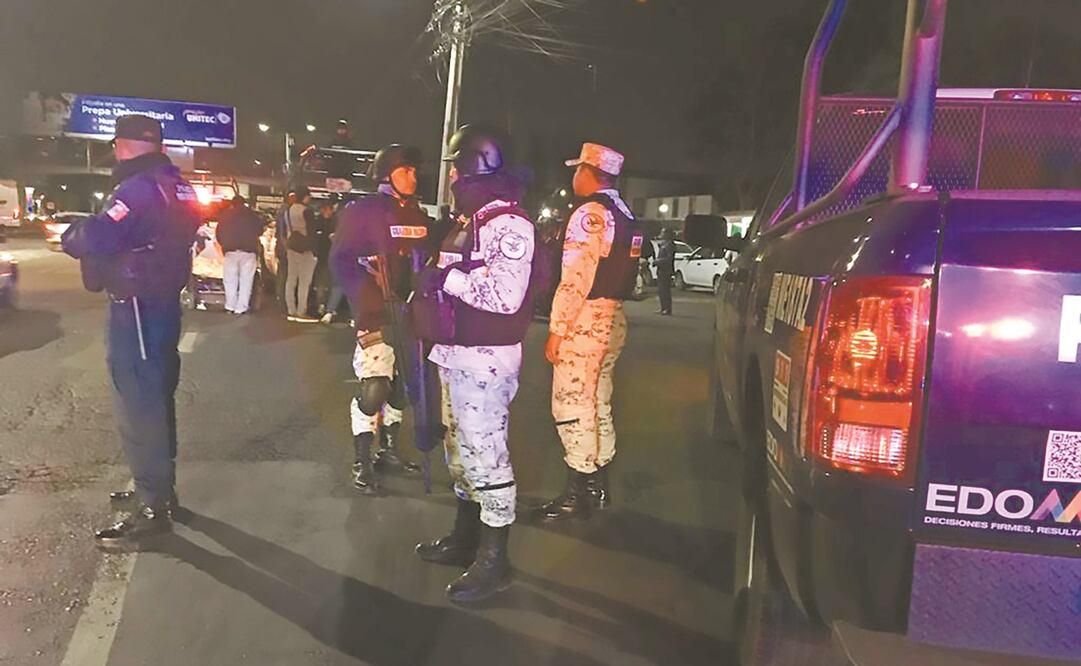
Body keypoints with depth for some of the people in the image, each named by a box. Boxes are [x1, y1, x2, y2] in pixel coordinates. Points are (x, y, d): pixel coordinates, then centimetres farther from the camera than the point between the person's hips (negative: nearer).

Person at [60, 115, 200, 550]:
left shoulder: (139, 188, -18)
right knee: (156, 399, 19)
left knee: (138, 407, -4)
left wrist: (69, 235, -7)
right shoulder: (177, 187, 10)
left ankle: (151, 511, 1)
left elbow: (96, 239, -29)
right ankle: (159, 488, 32)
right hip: (164, 304, 9)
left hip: (136, 309, -9)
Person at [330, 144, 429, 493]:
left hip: (408, 312, 7)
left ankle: (389, 450, 28)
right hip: (376, 313, -7)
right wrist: (364, 298, -18)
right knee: (373, 387, -11)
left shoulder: (417, 214, 12)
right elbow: (340, 259, -9)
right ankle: (362, 463, 2)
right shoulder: (363, 210, -6)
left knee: (398, 384, 13)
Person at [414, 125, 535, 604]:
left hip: (485, 358, -10)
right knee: (460, 447, 19)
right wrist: (431, 286, 7)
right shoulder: (469, 219, 15)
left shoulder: (508, 223, -16)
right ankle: (465, 538, 35)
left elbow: (506, 294, -27)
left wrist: (448, 278, -20)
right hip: (457, 352, 10)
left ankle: (493, 560, 9)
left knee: (485, 453, -4)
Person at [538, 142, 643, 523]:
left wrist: (556, 330, -17)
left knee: (571, 407, -4)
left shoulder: (590, 213, -14)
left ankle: (579, 494, 2)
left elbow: (575, 279, -20)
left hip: (584, 323, -10)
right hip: (613, 320, 10)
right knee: (598, 405, 16)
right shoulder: (625, 216, 15)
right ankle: (598, 486, 25)